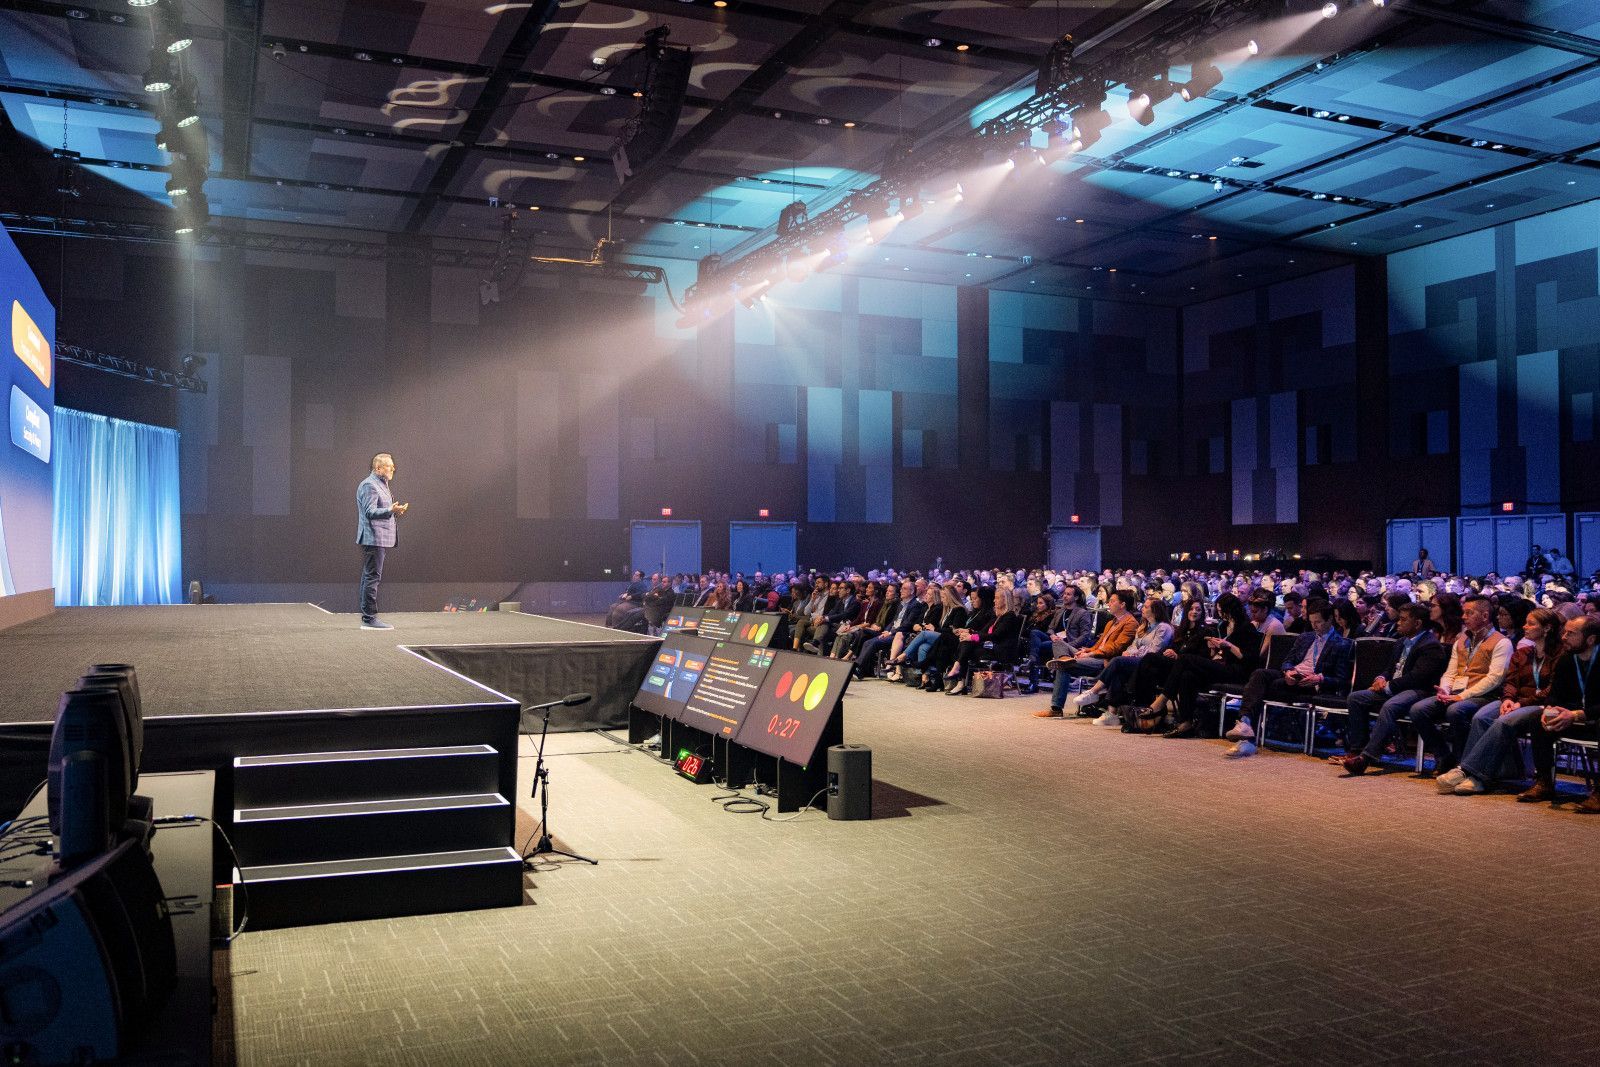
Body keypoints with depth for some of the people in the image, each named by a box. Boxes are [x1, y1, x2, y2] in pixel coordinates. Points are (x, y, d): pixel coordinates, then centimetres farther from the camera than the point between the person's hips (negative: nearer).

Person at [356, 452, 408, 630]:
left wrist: (396, 512, 23)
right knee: (372, 577, -10)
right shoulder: (369, 485, -12)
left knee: (370, 577, 13)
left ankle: (368, 617, 18)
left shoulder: (381, 485, 21)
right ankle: (369, 618, -10)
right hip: (373, 539, -11)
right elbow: (370, 512, -22)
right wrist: (390, 510, -33)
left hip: (380, 540, 11)